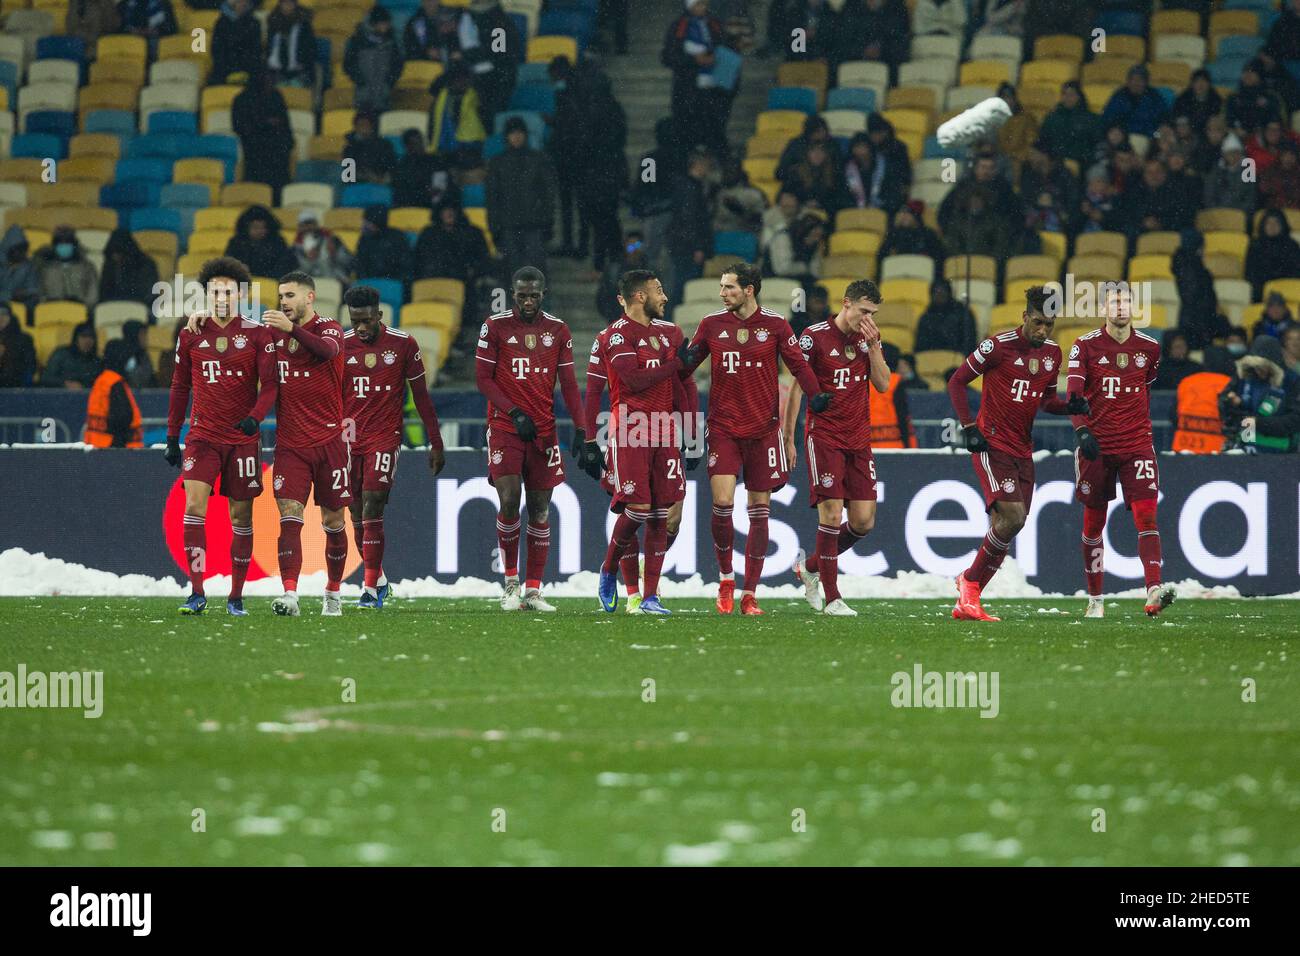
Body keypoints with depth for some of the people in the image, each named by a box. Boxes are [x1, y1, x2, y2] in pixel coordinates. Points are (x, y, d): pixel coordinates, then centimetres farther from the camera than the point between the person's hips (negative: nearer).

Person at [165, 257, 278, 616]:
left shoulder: (257, 334, -2)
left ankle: (236, 597, 16)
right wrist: (172, 438, 10)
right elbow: (180, 387, 12)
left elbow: (270, 383, -5)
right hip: (203, 435, 1)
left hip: (243, 438, -1)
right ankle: (197, 594, -16)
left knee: (241, 516, 6)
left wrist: (255, 416, -24)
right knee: (194, 506, -16)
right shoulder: (191, 335, 4)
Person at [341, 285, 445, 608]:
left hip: (385, 436, -3)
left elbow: (421, 396, 5)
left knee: (372, 507, -14)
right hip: (348, 438, 3)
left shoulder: (403, 344, -2)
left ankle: (371, 589, -11)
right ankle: (377, 579, 21)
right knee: (357, 513, 4)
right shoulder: (340, 345, 2)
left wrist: (436, 444, 6)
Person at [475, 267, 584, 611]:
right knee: (509, 502, -14)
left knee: (540, 508, 1)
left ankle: (533, 591, 4)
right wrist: (514, 412, -12)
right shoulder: (496, 325, -1)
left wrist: (580, 428, -3)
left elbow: (568, 384, 7)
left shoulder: (557, 330, 6)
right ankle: (510, 581, 2)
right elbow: (483, 379, -1)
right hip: (505, 427, -3)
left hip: (543, 428, 3)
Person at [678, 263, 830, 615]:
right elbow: (685, 367, 11)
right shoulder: (712, 325, 5)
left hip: (763, 428, 0)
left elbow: (798, 364, -1)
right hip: (723, 426, 0)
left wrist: (815, 395, -17)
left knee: (759, 510, 2)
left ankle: (749, 594, 9)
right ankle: (725, 578, 7)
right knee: (722, 502, -15)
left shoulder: (774, 325, 1)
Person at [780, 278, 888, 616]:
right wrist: (788, 439, -5)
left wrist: (872, 346, -9)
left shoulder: (870, 339, 9)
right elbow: (797, 388, -3)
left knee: (863, 520, -1)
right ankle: (831, 598, -7)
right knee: (832, 514, -13)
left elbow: (883, 384, 2)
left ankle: (810, 566, 22)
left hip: (858, 440, 5)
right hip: (824, 437, -5)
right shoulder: (814, 336, -7)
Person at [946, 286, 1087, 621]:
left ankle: (966, 601, 9)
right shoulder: (999, 346, -11)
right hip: (992, 444, -7)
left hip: (1022, 451, 7)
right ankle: (970, 582, -2)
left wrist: (1071, 407, -1)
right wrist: (968, 427, -12)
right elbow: (957, 382, -4)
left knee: (1003, 530, 2)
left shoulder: (1052, 353, 8)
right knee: (1013, 516, -20)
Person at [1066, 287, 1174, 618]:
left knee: (1146, 515, -14)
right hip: (1097, 445, -1)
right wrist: (1083, 432, -27)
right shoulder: (1086, 345, -4)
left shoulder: (1149, 348, 5)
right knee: (1094, 523, 8)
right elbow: (1073, 394, -12)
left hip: (1136, 445, 1)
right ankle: (1095, 600, 19)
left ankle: (1154, 593, -25)